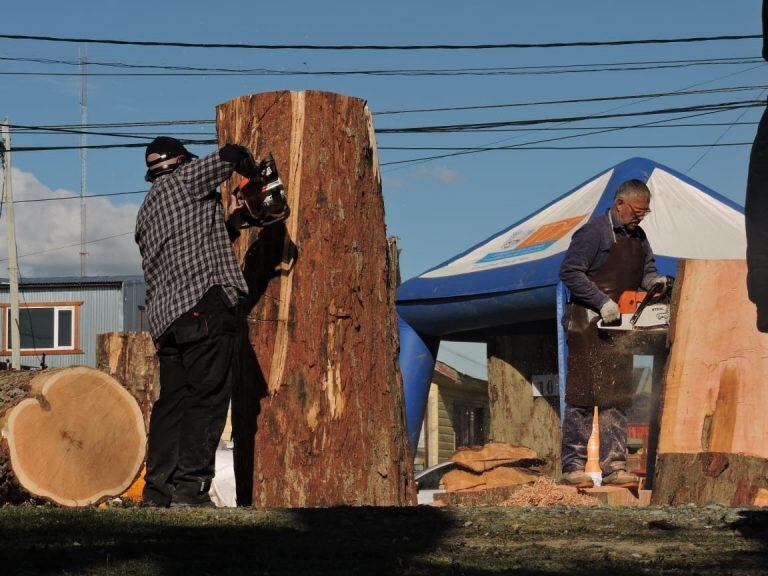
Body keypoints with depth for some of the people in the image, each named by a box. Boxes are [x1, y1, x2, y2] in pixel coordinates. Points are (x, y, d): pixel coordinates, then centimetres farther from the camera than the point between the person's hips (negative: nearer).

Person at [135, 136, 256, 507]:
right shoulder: (183, 179, 4)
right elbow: (231, 155, -1)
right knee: (207, 397, -8)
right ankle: (190, 487, -15)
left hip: (165, 316, 8)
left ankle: (158, 489, 7)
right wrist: (254, 173, 19)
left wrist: (230, 220, 32)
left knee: (172, 400, 10)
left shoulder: (145, 213, 26)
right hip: (208, 303, -8)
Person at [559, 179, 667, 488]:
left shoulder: (638, 236, 16)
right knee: (583, 396, -6)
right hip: (589, 324, -8)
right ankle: (573, 467, -3)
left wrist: (654, 280, -6)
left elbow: (646, 269, 20)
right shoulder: (594, 232, -10)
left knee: (618, 399, 5)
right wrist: (602, 302, -21)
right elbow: (569, 272, -16)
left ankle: (614, 466, 7)